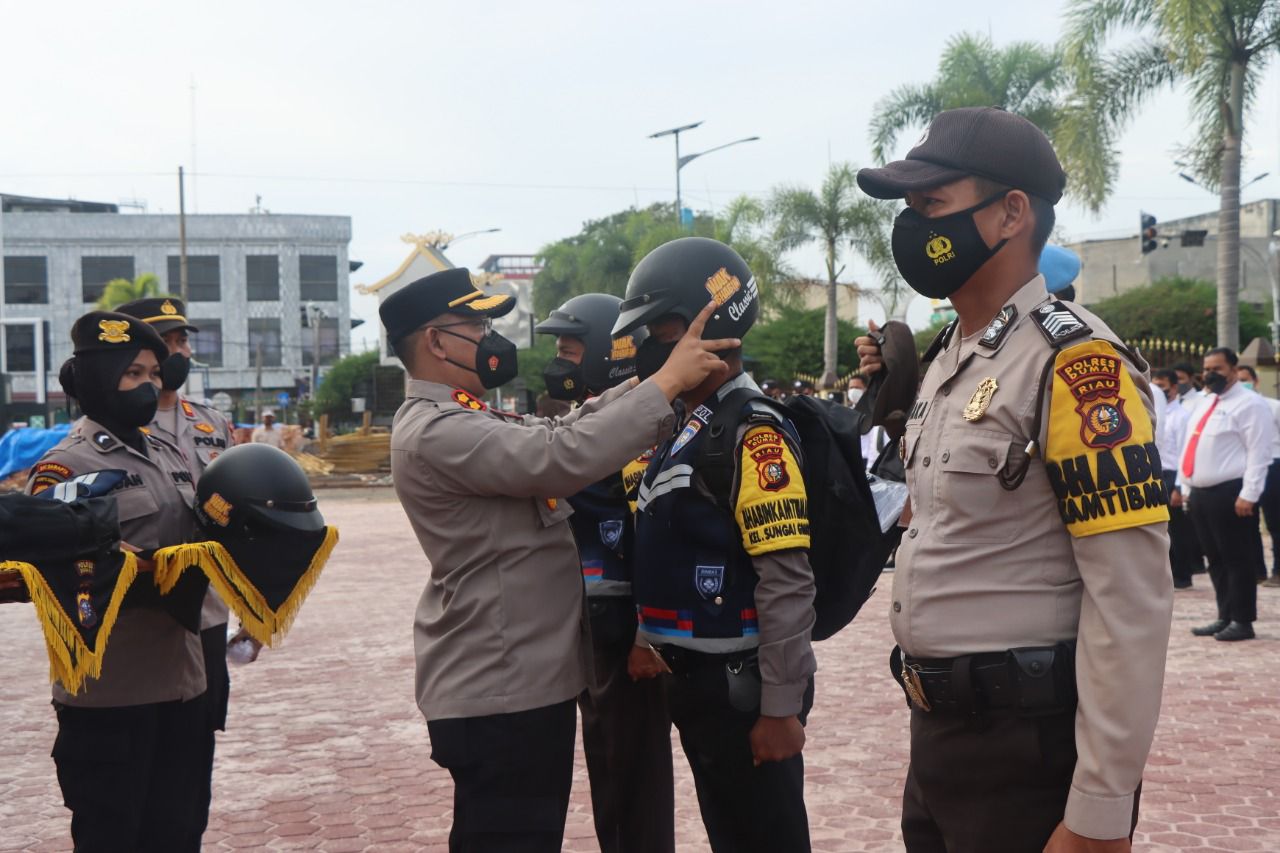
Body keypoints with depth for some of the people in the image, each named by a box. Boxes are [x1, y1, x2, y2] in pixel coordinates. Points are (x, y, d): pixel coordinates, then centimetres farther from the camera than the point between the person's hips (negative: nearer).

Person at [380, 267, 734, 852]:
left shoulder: (461, 421, 14)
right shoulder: (436, 432, -21)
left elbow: (559, 431, 14)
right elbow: (564, 457, -31)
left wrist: (652, 380, 2)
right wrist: (669, 381, -24)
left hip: (521, 680, 11)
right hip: (499, 693, -11)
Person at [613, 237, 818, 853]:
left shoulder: (752, 434, -18)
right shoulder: (686, 427, 12)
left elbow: (787, 584, -22)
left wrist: (780, 707, -21)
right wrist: (652, 642, 18)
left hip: (742, 685, -9)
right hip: (695, 681, 9)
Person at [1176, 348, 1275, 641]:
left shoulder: (1249, 404, -7)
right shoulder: (1204, 403, 19)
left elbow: (1259, 453, -14)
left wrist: (1249, 495, -19)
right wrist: (1183, 486, 19)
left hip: (1230, 494, -8)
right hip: (1200, 493, 8)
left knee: (1237, 560, -3)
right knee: (1216, 560, 13)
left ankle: (1242, 622, 4)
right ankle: (1225, 617, 21)